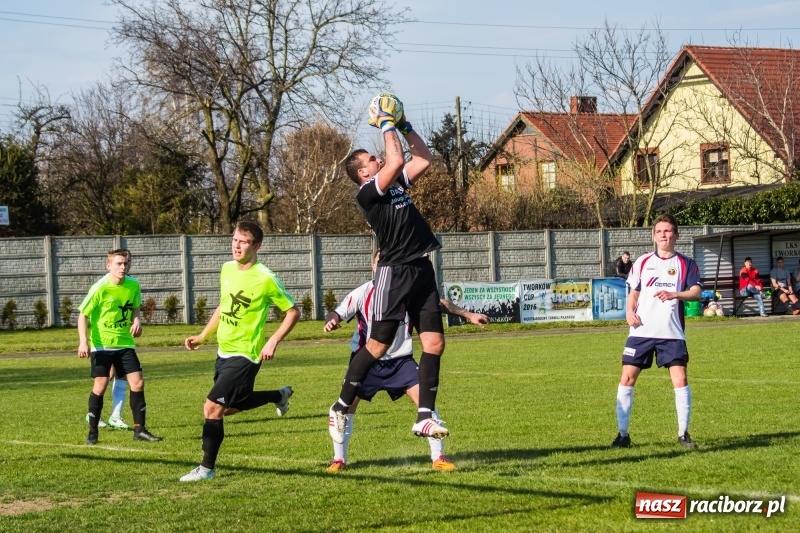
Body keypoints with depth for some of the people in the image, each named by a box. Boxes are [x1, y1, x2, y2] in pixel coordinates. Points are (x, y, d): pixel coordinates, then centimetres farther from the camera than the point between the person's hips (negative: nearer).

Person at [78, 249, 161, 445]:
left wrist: (137, 320, -6)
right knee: (100, 385, -5)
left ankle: (139, 429, 5)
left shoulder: (133, 285, -2)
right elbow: (83, 315, -10)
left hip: (125, 343, 4)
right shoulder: (100, 288, -15)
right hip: (102, 344, -4)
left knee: (137, 383, -4)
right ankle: (92, 432, 7)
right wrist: (83, 341, -20)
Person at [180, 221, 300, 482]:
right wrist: (202, 336, 16)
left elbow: (293, 311, -11)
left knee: (212, 407, -13)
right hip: (224, 352, 8)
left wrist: (273, 342, -19)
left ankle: (207, 467, 0)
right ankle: (280, 395, 40)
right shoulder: (227, 269, 4)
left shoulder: (265, 279, -18)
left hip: (244, 355, -8)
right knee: (229, 407, 21)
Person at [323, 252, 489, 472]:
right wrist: (331, 320, -37)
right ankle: (339, 459, 10)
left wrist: (468, 315, 0)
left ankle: (438, 457, -1)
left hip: (401, 360, 1)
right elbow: (339, 313, -13)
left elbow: (437, 303, 3)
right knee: (345, 407, -9)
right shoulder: (362, 293, -10)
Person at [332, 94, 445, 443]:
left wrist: (404, 125, 19)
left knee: (434, 342, -2)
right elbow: (396, 162, -18)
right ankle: (341, 408, 9)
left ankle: (425, 418, 0)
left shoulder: (397, 186, 18)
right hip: (394, 273, -8)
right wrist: (387, 125, -6)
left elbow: (423, 159, 24)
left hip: (422, 271, 8)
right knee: (378, 345, -5)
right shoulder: (367, 193, -7)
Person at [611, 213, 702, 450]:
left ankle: (683, 433, 2)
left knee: (680, 379, -10)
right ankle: (623, 434, 6)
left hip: (672, 333, -2)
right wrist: (630, 311, -2)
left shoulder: (686, 264, 5)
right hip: (641, 331, 2)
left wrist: (675, 294, -25)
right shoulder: (643, 262, 12)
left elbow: (696, 291, -7)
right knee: (627, 378, -3)